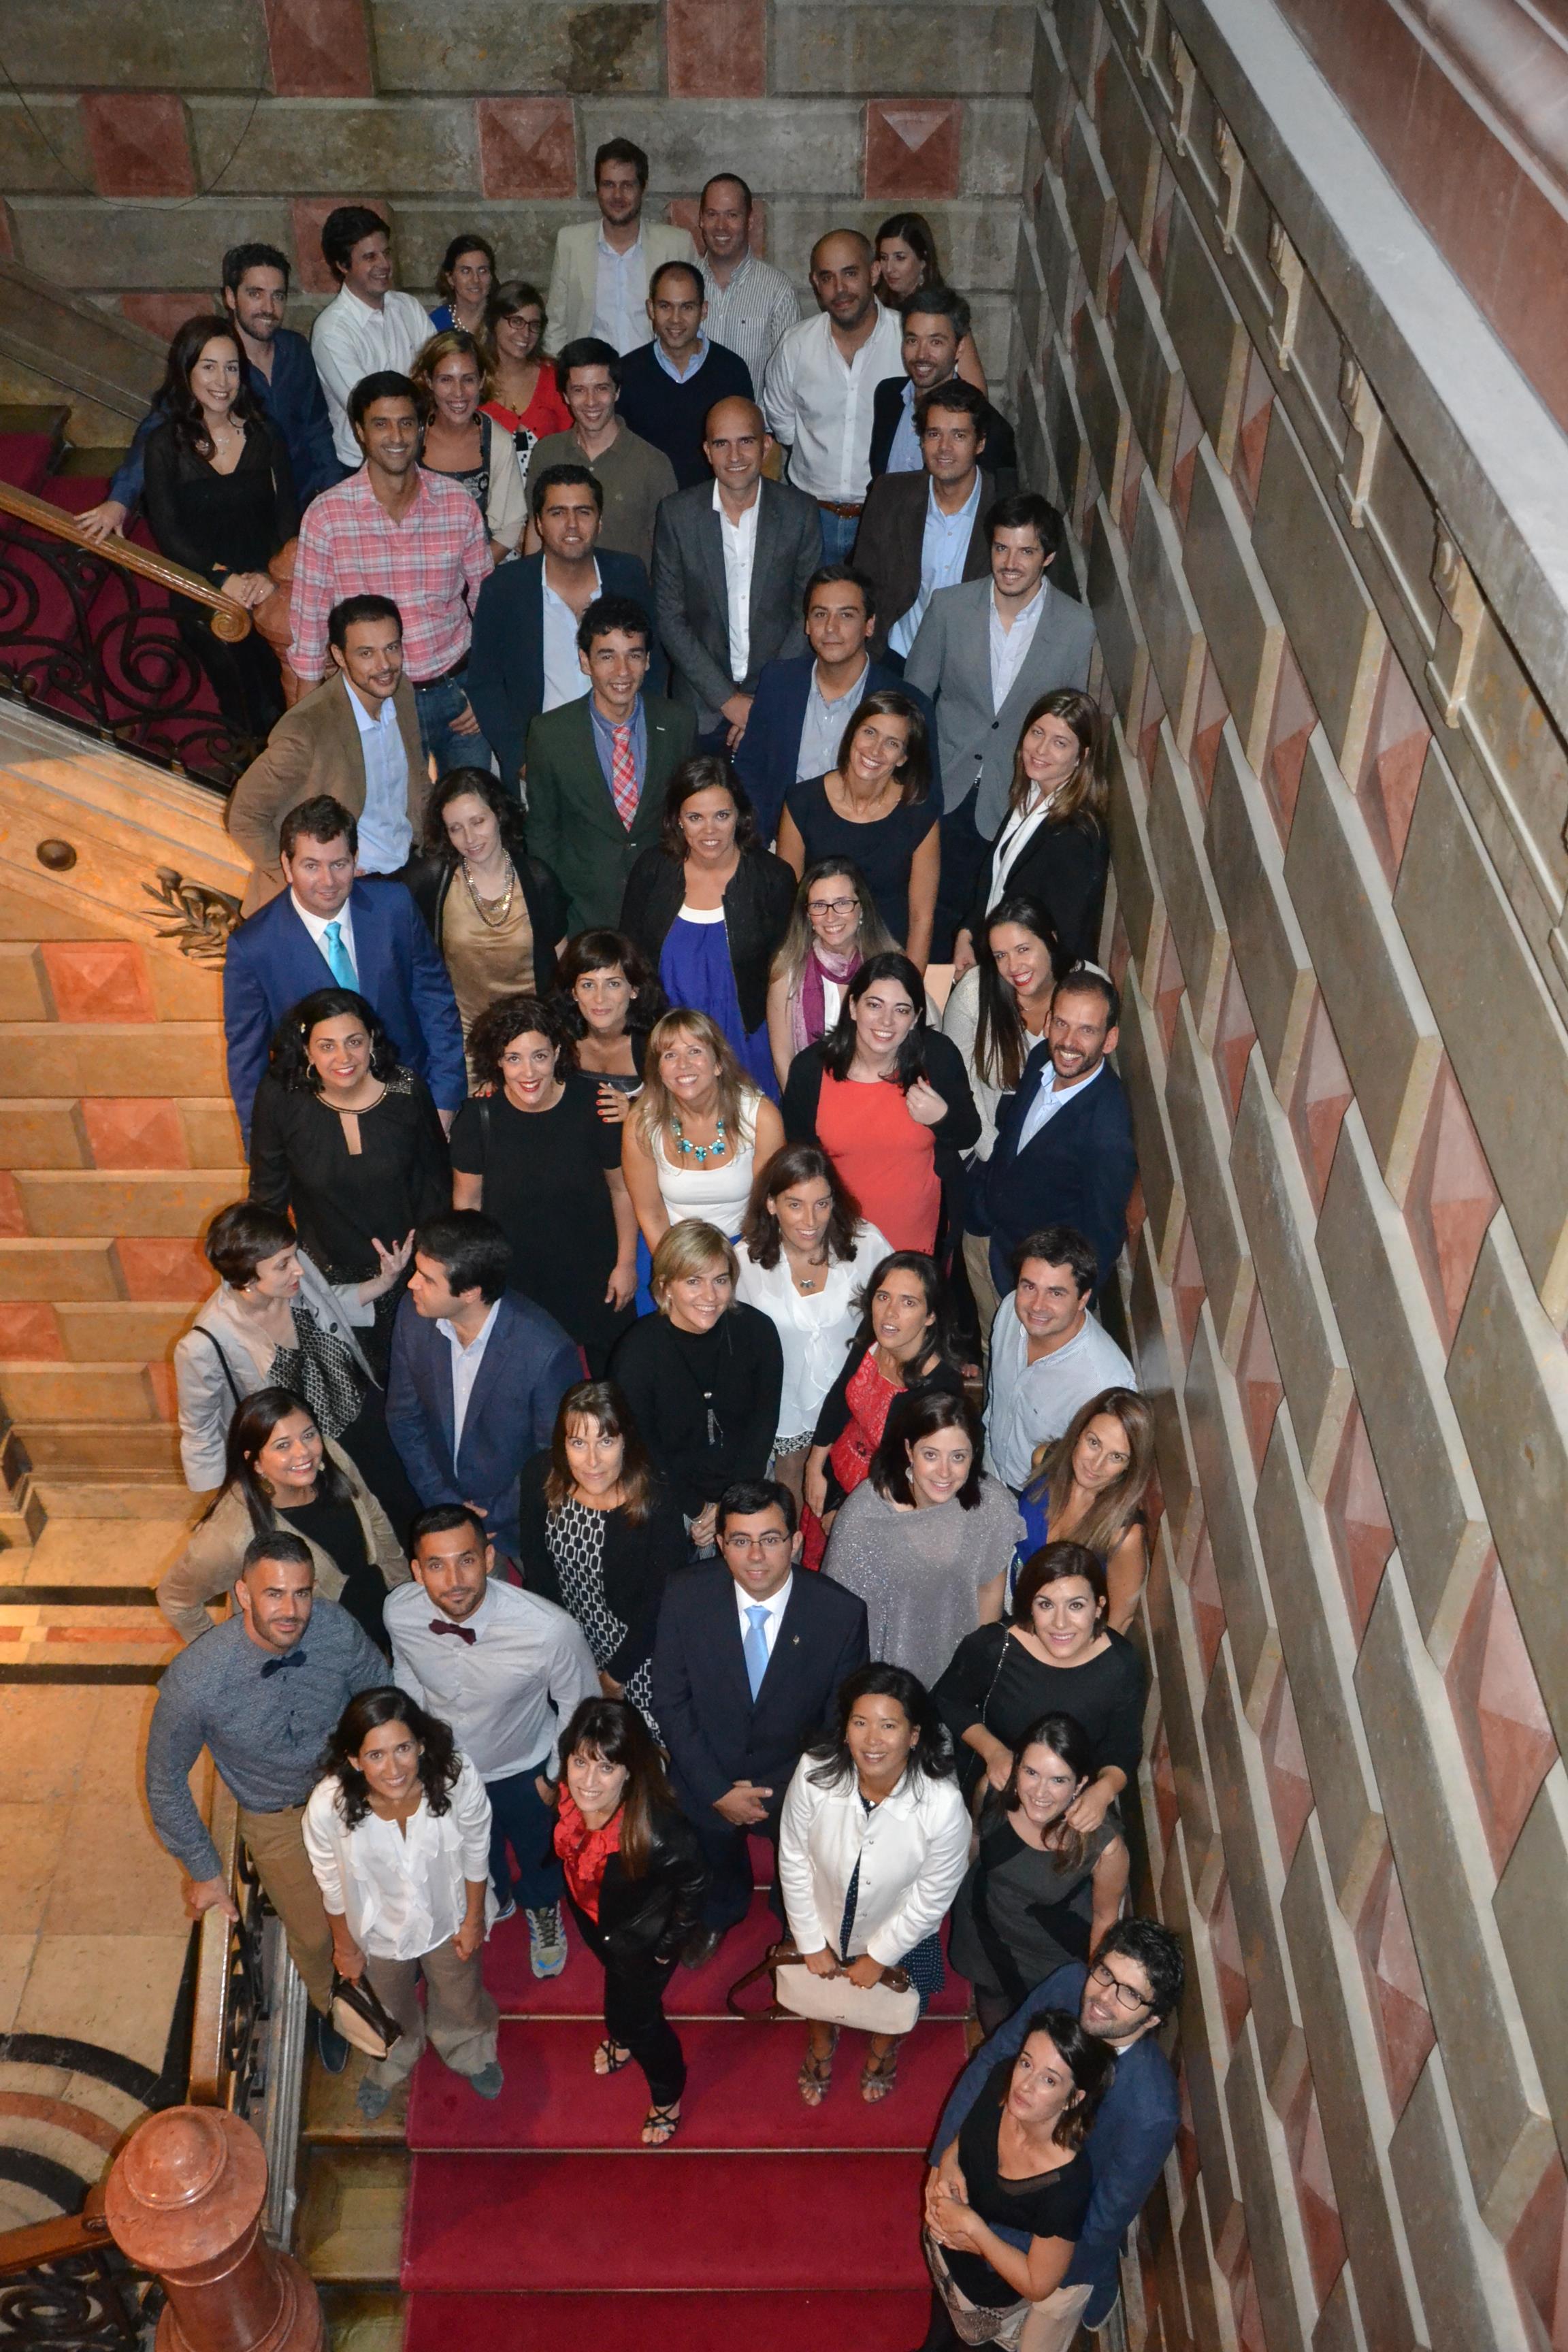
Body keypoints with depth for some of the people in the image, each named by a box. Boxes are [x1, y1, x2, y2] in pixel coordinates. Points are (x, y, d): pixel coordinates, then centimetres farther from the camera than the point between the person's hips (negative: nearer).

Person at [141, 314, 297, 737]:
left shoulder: (264, 434, 11)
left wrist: (273, 575, -13)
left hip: (269, 586, 2)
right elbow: (167, 531, -3)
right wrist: (223, 578, -18)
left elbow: (289, 514, 6)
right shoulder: (166, 443, 3)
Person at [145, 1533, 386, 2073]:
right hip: (278, 1820, -1)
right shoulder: (193, 1681, -37)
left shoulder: (337, 1628, -32)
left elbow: (382, 1696, -9)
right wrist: (203, 1872, -8)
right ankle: (328, 2007, 56)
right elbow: (165, 1779, -17)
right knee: (314, 1935, 20)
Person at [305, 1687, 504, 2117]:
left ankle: (471, 2055, 68)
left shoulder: (458, 1778, -39)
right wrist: (345, 1946, -1)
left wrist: (474, 1919, -2)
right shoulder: (328, 1806, -39)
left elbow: (475, 1853, -16)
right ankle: (391, 2066, 69)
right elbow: (332, 1886, -16)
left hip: (448, 1917, 0)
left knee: (462, 2001, 31)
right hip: (380, 1929, 0)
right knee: (391, 2012, 32)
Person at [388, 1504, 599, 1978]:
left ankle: (542, 1909, 65)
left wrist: (557, 1776, -8)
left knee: (540, 1858, 30)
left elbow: (580, 1706, -19)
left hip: (524, 1774, -2)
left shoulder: (550, 1630, -41)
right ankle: (493, 1900, 68)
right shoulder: (399, 1613, -30)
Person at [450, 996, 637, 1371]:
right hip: (513, 1280, 0)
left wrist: (626, 1263, -1)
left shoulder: (592, 1104, -18)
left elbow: (622, 1188, -5)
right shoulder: (479, 1115, -15)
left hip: (592, 1278, 0)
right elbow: (467, 1200, -1)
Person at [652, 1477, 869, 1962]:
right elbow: (670, 1701, -14)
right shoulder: (685, 1596, -24)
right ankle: (719, 1916, 65)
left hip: (797, 1783, -1)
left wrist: (787, 1790, -15)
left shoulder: (842, 1613, -26)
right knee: (719, 1866, 31)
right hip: (708, 1780, 1)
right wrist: (717, 1790, -15)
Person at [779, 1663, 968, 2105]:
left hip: (899, 1936, -1)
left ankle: (882, 2053, 65)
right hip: (824, 1925, 1)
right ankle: (821, 2048, 66)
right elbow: (794, 1861, -16)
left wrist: (879, 1957, -9)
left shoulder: (943, 1804, -38)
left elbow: (931, 1898, -21)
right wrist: (812, 1944, -7)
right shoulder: (814, 1774, -34)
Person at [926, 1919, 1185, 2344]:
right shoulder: (1068, 1986, -29)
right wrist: (948, 2153, -27)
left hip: (1068, 2247, -4)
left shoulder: (1152, 2113, -41)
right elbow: (992, 2060, -14)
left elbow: (1101, 2225, -29)